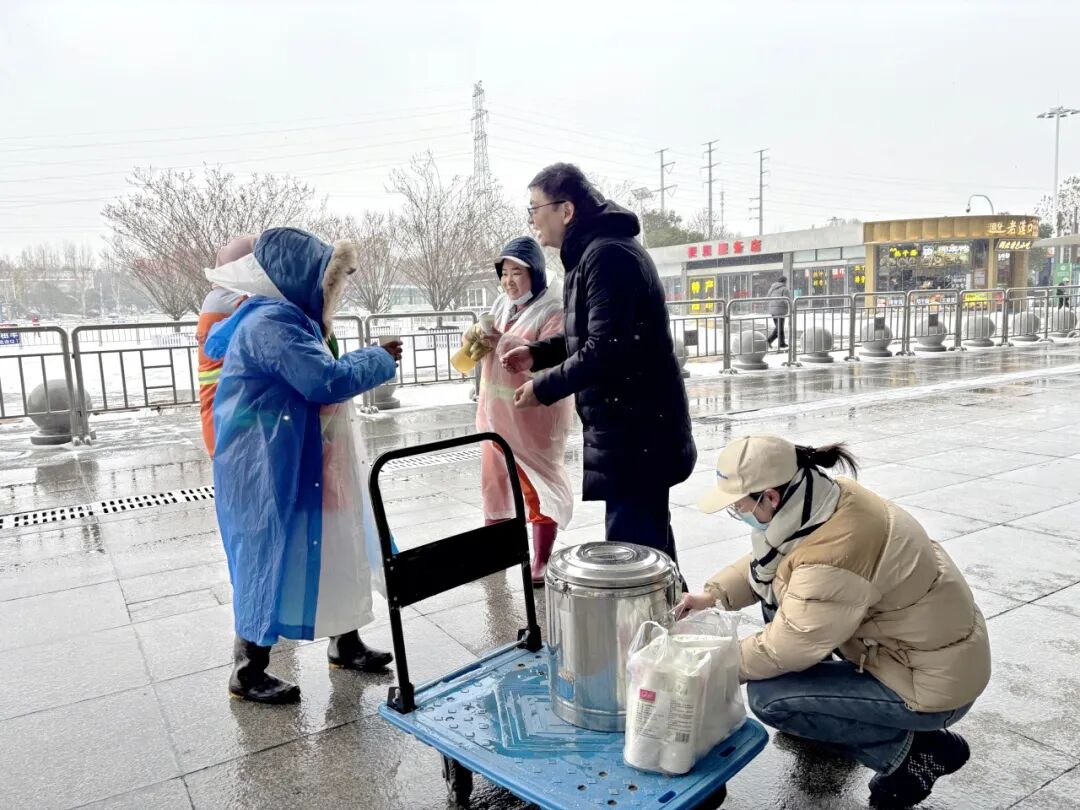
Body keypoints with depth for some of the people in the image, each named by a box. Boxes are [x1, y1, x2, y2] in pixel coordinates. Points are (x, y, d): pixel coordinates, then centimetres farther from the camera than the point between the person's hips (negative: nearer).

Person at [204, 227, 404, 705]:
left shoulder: (287, 318, 13)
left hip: (300, 463, 10)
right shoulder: (270, 323, -20)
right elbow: (327, 381, -24)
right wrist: (380, 359, -11)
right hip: (269, 468, -10)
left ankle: (345, 644, 30)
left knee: (330, 550, 15)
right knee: (272, 559, 0)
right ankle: (247, 673, 17)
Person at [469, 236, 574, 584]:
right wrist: (480, 337, -8)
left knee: (538, 486, 1)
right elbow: (483, 354, 15)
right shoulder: (501, 304, 10)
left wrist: (505, 341, -30)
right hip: (497, 410, 7)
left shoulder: (553, 309, -11)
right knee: (494, 479, 15)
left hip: (533, 413, -7)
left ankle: (540, 563, 9)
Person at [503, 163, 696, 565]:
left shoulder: (607, 254, -17)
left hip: (635, 430, -11)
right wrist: (537, 353, 11)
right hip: (637, 425, 11)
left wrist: (543, 387, -13)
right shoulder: (597, 252, 17)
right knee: (648, 539, 20)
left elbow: (606, 349, -24)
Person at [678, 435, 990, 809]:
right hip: (926, 637, 9)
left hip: (934, 679, -9)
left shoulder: (829, 561, -34)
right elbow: (765, 564, 9)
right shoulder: (829, 498, -8)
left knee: (767, 696, -12)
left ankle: (911, 751, 0)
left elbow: (782, 651, -21)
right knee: (777, 595, 8)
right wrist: (714, 594, -2)